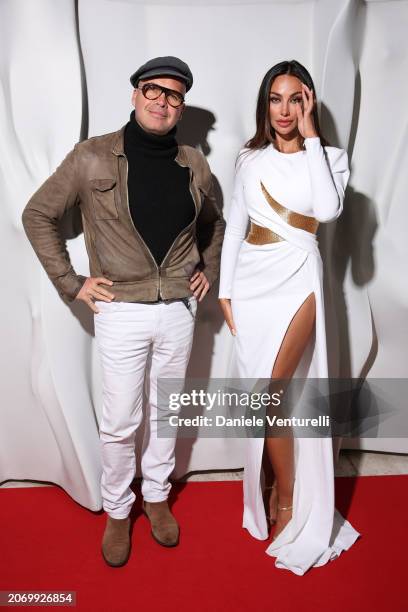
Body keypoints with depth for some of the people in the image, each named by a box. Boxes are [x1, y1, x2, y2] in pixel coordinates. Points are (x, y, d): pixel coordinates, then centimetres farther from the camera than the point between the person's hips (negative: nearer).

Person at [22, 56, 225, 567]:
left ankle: (157, 496, 39)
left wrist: (209, 270, 11)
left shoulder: (194, 165, 4)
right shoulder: (92, 157, -7)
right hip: (121, 312, -3)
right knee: (120, 422, 6)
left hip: (179, 309, 4)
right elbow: (37, 215, 0)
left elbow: (214, 223, 22)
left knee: (166, 411, 17)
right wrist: (70, 283, -5)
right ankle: (117, 510, 32)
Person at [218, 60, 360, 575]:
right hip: (252, 279, 4)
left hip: (296, 280, -3)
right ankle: (281, 488, 31)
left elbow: (328, 209, -18)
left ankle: (289, 503, 14)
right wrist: (224, 289, 5)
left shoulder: (328, 157, 3)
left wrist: (310, 136, -11)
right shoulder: (251, 158, 10)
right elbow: (234, 224, 10)